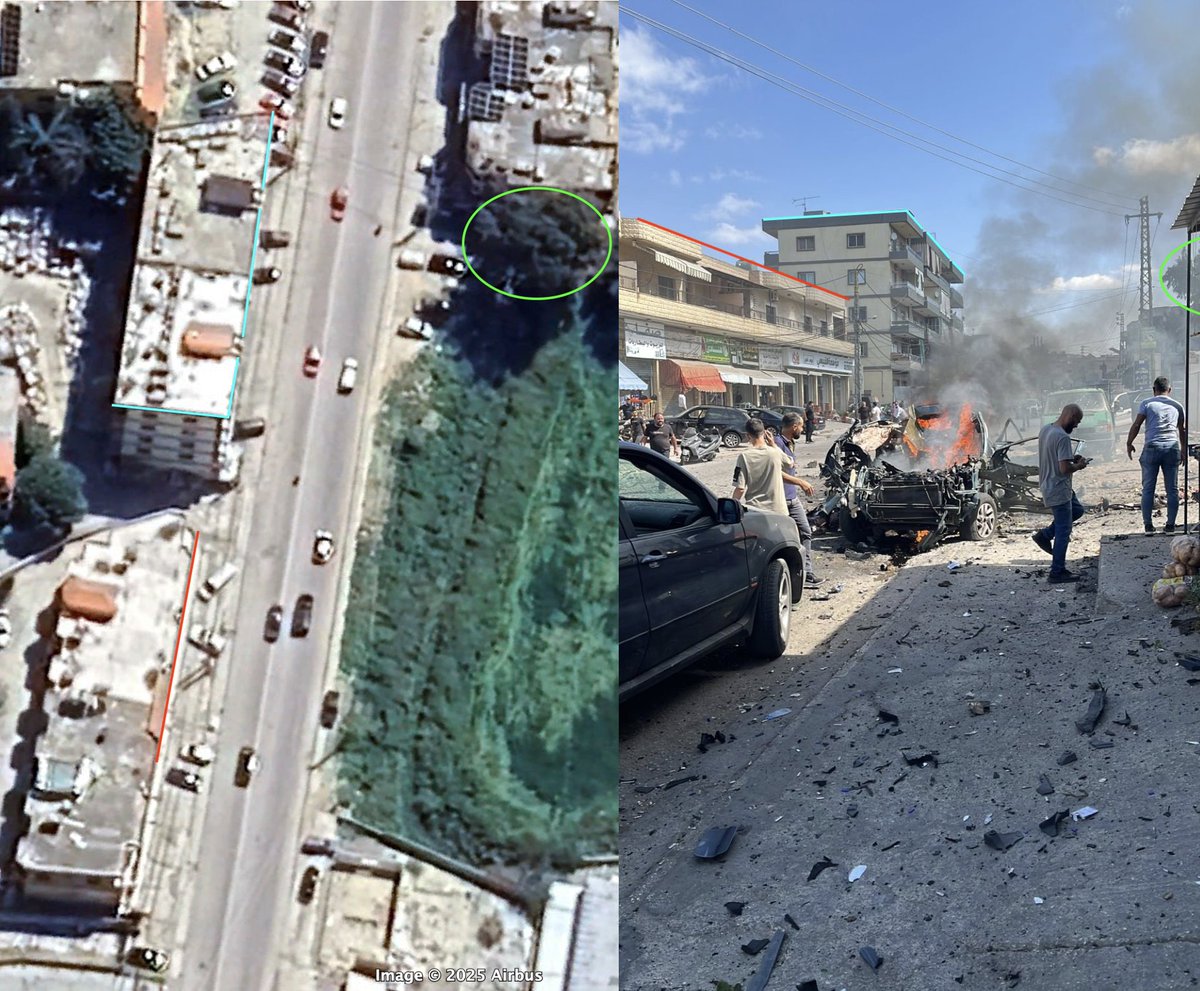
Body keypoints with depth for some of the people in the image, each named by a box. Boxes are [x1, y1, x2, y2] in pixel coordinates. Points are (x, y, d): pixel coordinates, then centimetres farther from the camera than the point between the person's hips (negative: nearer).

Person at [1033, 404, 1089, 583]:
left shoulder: (1045, 429, 5)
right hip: (1058, 491, -9)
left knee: (1077, 510, 28)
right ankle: (1057, 572, 8)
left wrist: (1071, 458, 10)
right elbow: (1064, 469, -27)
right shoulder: (1063, 437, -24)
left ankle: (1045, 535, 22)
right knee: (1063, 532, 1)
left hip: (1048, 486, 9)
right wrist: (1078, 466, -8)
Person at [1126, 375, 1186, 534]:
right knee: (1172, 489, 7)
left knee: (1148, 489, 3)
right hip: (1172, 448, 2)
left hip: (1152, 448, -2)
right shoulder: (1177, 406, 13)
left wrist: (1129, 443, 8)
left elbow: (1136, 425, -3)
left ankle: (1148, 525, 3)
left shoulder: (1147, 403, 2)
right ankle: (1170, 525, 7)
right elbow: (1183, 430, 18)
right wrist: (1183, 449, 29)